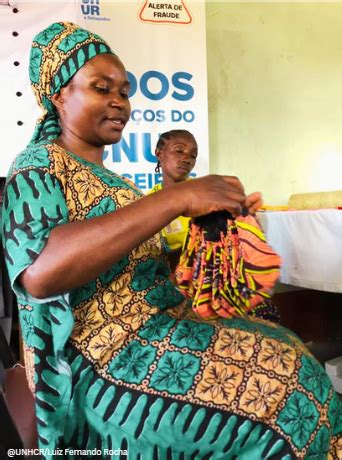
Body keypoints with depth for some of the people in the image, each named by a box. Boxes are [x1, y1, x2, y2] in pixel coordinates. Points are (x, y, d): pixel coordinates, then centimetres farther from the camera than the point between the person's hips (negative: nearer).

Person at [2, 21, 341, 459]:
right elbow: (39, 272, -29)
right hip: (107, 359, -8)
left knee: (285, 350, 4)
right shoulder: (39, 166, -9)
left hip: (158, 332, 8)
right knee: (286, 382, -13)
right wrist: (176, 197, -29)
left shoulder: (110, 180, 16)